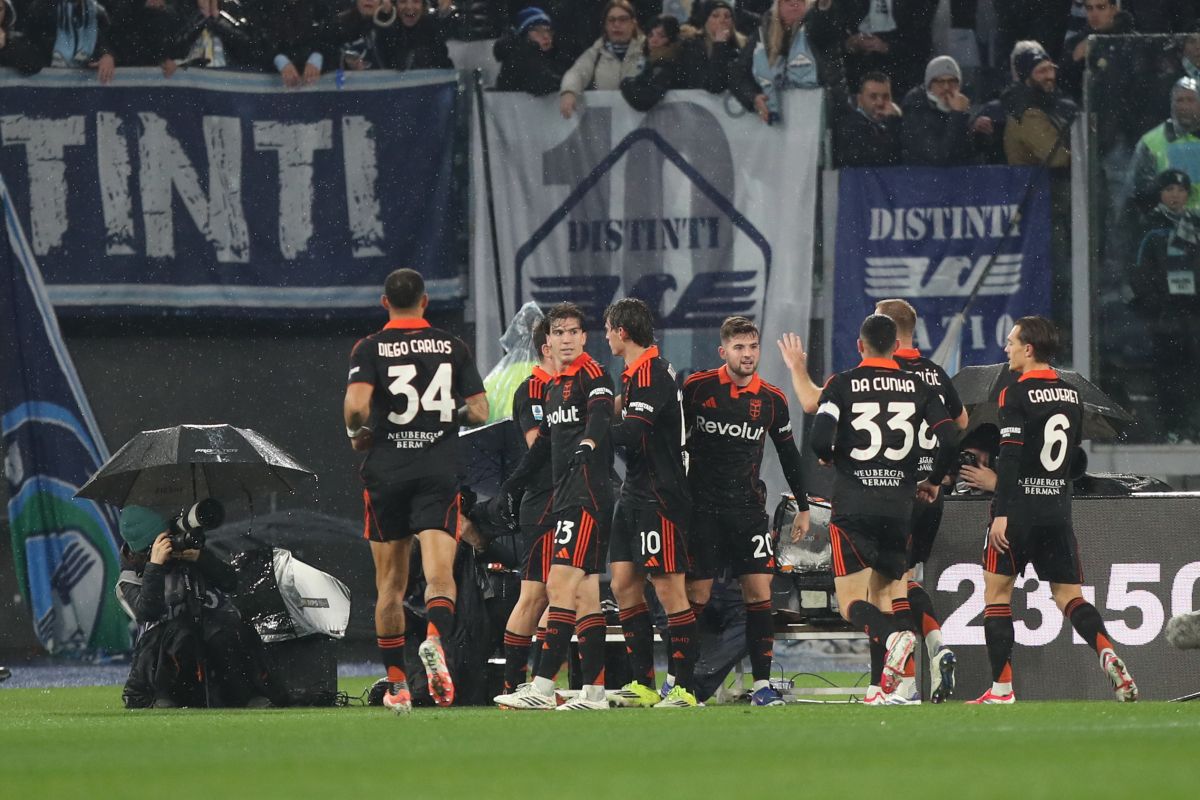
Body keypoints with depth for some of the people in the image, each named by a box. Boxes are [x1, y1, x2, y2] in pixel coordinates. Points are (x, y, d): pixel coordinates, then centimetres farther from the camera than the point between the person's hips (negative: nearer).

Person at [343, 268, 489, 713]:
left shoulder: (370, 349, -1)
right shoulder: (452, 348, 5)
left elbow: (356, 404, -17)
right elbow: (478, 410, 4)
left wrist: (358, 435, 3)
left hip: (386, 473, 0)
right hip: (439, 472, 0)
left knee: (390, 584, 10)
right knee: (440, 572, -10)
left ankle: (396, 683, 14)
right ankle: (436, 638, -41)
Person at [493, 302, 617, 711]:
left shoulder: (592, 374, -8)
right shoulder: (553, 386, 21)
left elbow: (600, 412, -29)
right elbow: (544, 442, 31)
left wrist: (588, 442, -48)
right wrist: (513, 484, 33)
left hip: (588, 495, -10)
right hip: (566, 499, 10)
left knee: (561, 586, -14)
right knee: (585, 595, 7)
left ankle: (542, 687, -18)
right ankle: (594, 691, 7)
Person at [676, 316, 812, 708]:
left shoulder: (772, 399, 5)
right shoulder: (697, 387, -2)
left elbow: (788, 454, 16)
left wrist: (803, 507, 17)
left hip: (749, 506, 2)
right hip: (702, 507, -2)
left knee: (759, 592, -6)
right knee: (696, 594, -3)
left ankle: (762, 683, -2)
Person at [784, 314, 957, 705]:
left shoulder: (842, 385, -2)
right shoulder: (919, 387, 6)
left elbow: (820, 440, -13)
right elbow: (949, 440, 0)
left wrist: (827, 457, 12)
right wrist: (934, 481, 18)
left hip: (853, 507, -3)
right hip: (899, 506, 3)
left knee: (853, 603, -3)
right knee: (884, 595, 13)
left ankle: (894, 635, -33)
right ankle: (879, 688, 6)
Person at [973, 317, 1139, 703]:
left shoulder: (1016, 394, -11)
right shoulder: (1071, 394, 11)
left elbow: (1011, 456, -18)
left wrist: (1001, 513, -18)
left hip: (1019, 510, -6)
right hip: (1059, 508, 6)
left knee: (996, 590, 6)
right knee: (1068, 595, 9)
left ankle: (1001, 688, 3)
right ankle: (1108, 654, -18)